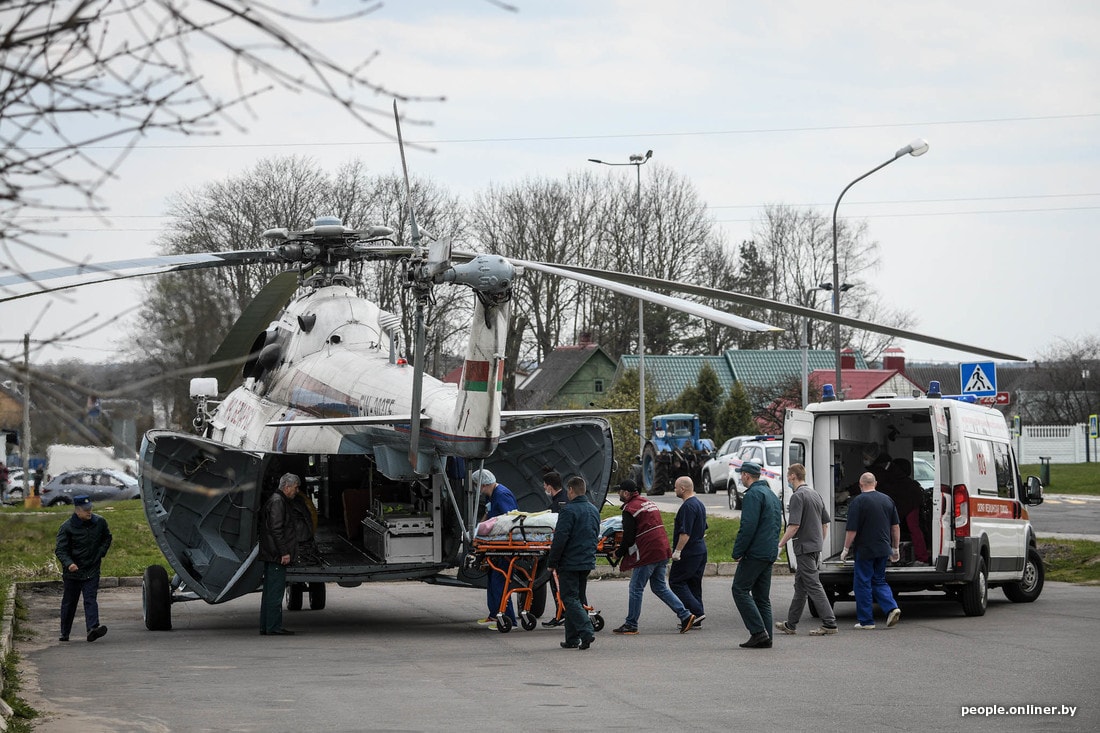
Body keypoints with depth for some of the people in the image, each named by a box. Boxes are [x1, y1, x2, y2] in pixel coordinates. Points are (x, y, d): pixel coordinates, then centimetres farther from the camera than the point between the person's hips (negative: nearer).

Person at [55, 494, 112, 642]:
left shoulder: (99, 522, 0)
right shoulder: (67, 527, -12)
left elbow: (107, 538, 20)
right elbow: (60, 550, -15)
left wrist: (101, 553, 6)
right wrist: (69, 563, -33)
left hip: (92, 571, 1)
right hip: (72, 572, -1)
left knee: (91, 600, -13)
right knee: (69, 602, 10)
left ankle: (93, 628, -28)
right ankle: (64, 633, 22)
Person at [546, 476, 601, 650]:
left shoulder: (568, 510, -14)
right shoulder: (594, 511, 13)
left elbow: (560, 539, -17)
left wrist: (552, 562, -8)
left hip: (570, 563, -8)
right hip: (588, 562, 8)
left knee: (570, 599, -5)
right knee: (577, 598, 15)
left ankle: (587, 632, -20)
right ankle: (572, 639, 16)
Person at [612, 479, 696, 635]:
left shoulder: (630, 509, -11)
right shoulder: (649, 503, 18)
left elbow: (628, 537, -13)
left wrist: (619, 552, 4)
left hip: (647, 555, -9)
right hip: (663, 551, 9)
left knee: (636, 589, 2)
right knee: (660, 587, 15)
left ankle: (631, 625, 7)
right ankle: (685, 615, 7)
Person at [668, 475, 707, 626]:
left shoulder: (688, 506, -18)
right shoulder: (700, 504, 14)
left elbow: (685, 533, -25)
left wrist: (677, 551, -22)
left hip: (688, 552, -10)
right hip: (701, 550, 10)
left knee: (676, 582, -3)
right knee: (694, 584, 12)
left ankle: (696, 611, -12)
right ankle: (696, 620, 12)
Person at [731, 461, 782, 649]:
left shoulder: (753, 495, -12)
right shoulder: (772, 494, 20)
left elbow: (748, 526, -20)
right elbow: (778, 525, 24)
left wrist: (738, 552, -15)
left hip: (755, 553, -9)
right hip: (770, 554, 9)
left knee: (740, 590, -5)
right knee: (762, 596, 11)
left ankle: (759, 632, -14)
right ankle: (766, 638, 7)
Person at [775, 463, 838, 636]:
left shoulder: (798, 496, -15)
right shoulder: (815, 494, 14)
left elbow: (794, 526, -21)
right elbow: (826, 522, 18)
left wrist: (780, 544, -14)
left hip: (804, 547, -9)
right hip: (815, 547, 9)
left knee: (813, 586, -8)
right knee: (800, 586, 15)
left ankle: (829, 623, -12)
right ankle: (791, 625, 21)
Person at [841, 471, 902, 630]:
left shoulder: (858, 502, -11)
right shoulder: (887, 500, 7)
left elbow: (852, 530, -13)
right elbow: (896, 526, 11)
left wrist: (846, 549, -3)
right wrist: (895, 548, 18)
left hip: (865, 550, -6)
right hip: (883, 550, 6)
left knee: (863, 583, 3)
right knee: (879, 581, 17)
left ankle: (866, 620, 5)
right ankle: (892, 608, -5)